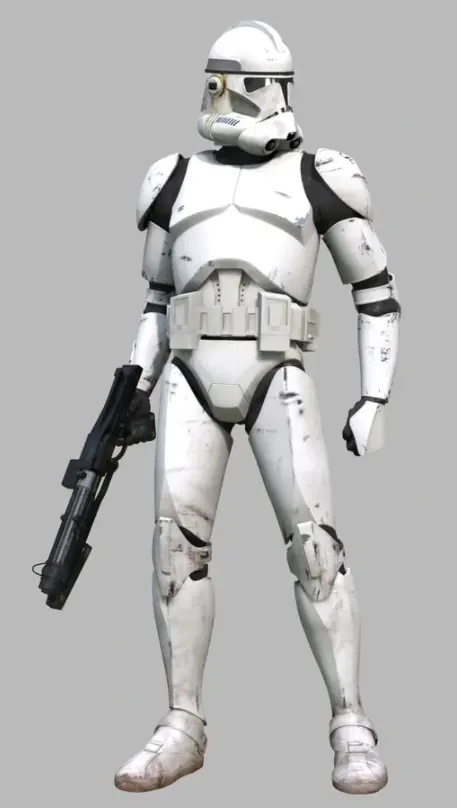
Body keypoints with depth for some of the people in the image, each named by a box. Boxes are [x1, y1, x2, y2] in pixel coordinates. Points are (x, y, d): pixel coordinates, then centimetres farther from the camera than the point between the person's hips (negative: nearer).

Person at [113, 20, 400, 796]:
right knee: (178, 539, -8)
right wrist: (134, 393, 12)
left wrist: (376, 397, 1)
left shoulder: (317, 177, 6)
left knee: (313, 540, -12)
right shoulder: (175, 181, 16)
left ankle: (351, 728, -4)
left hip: (276, 379, -3)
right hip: (193, 380, 3)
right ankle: (183, 729, 0)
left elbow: (377, 290, 9)